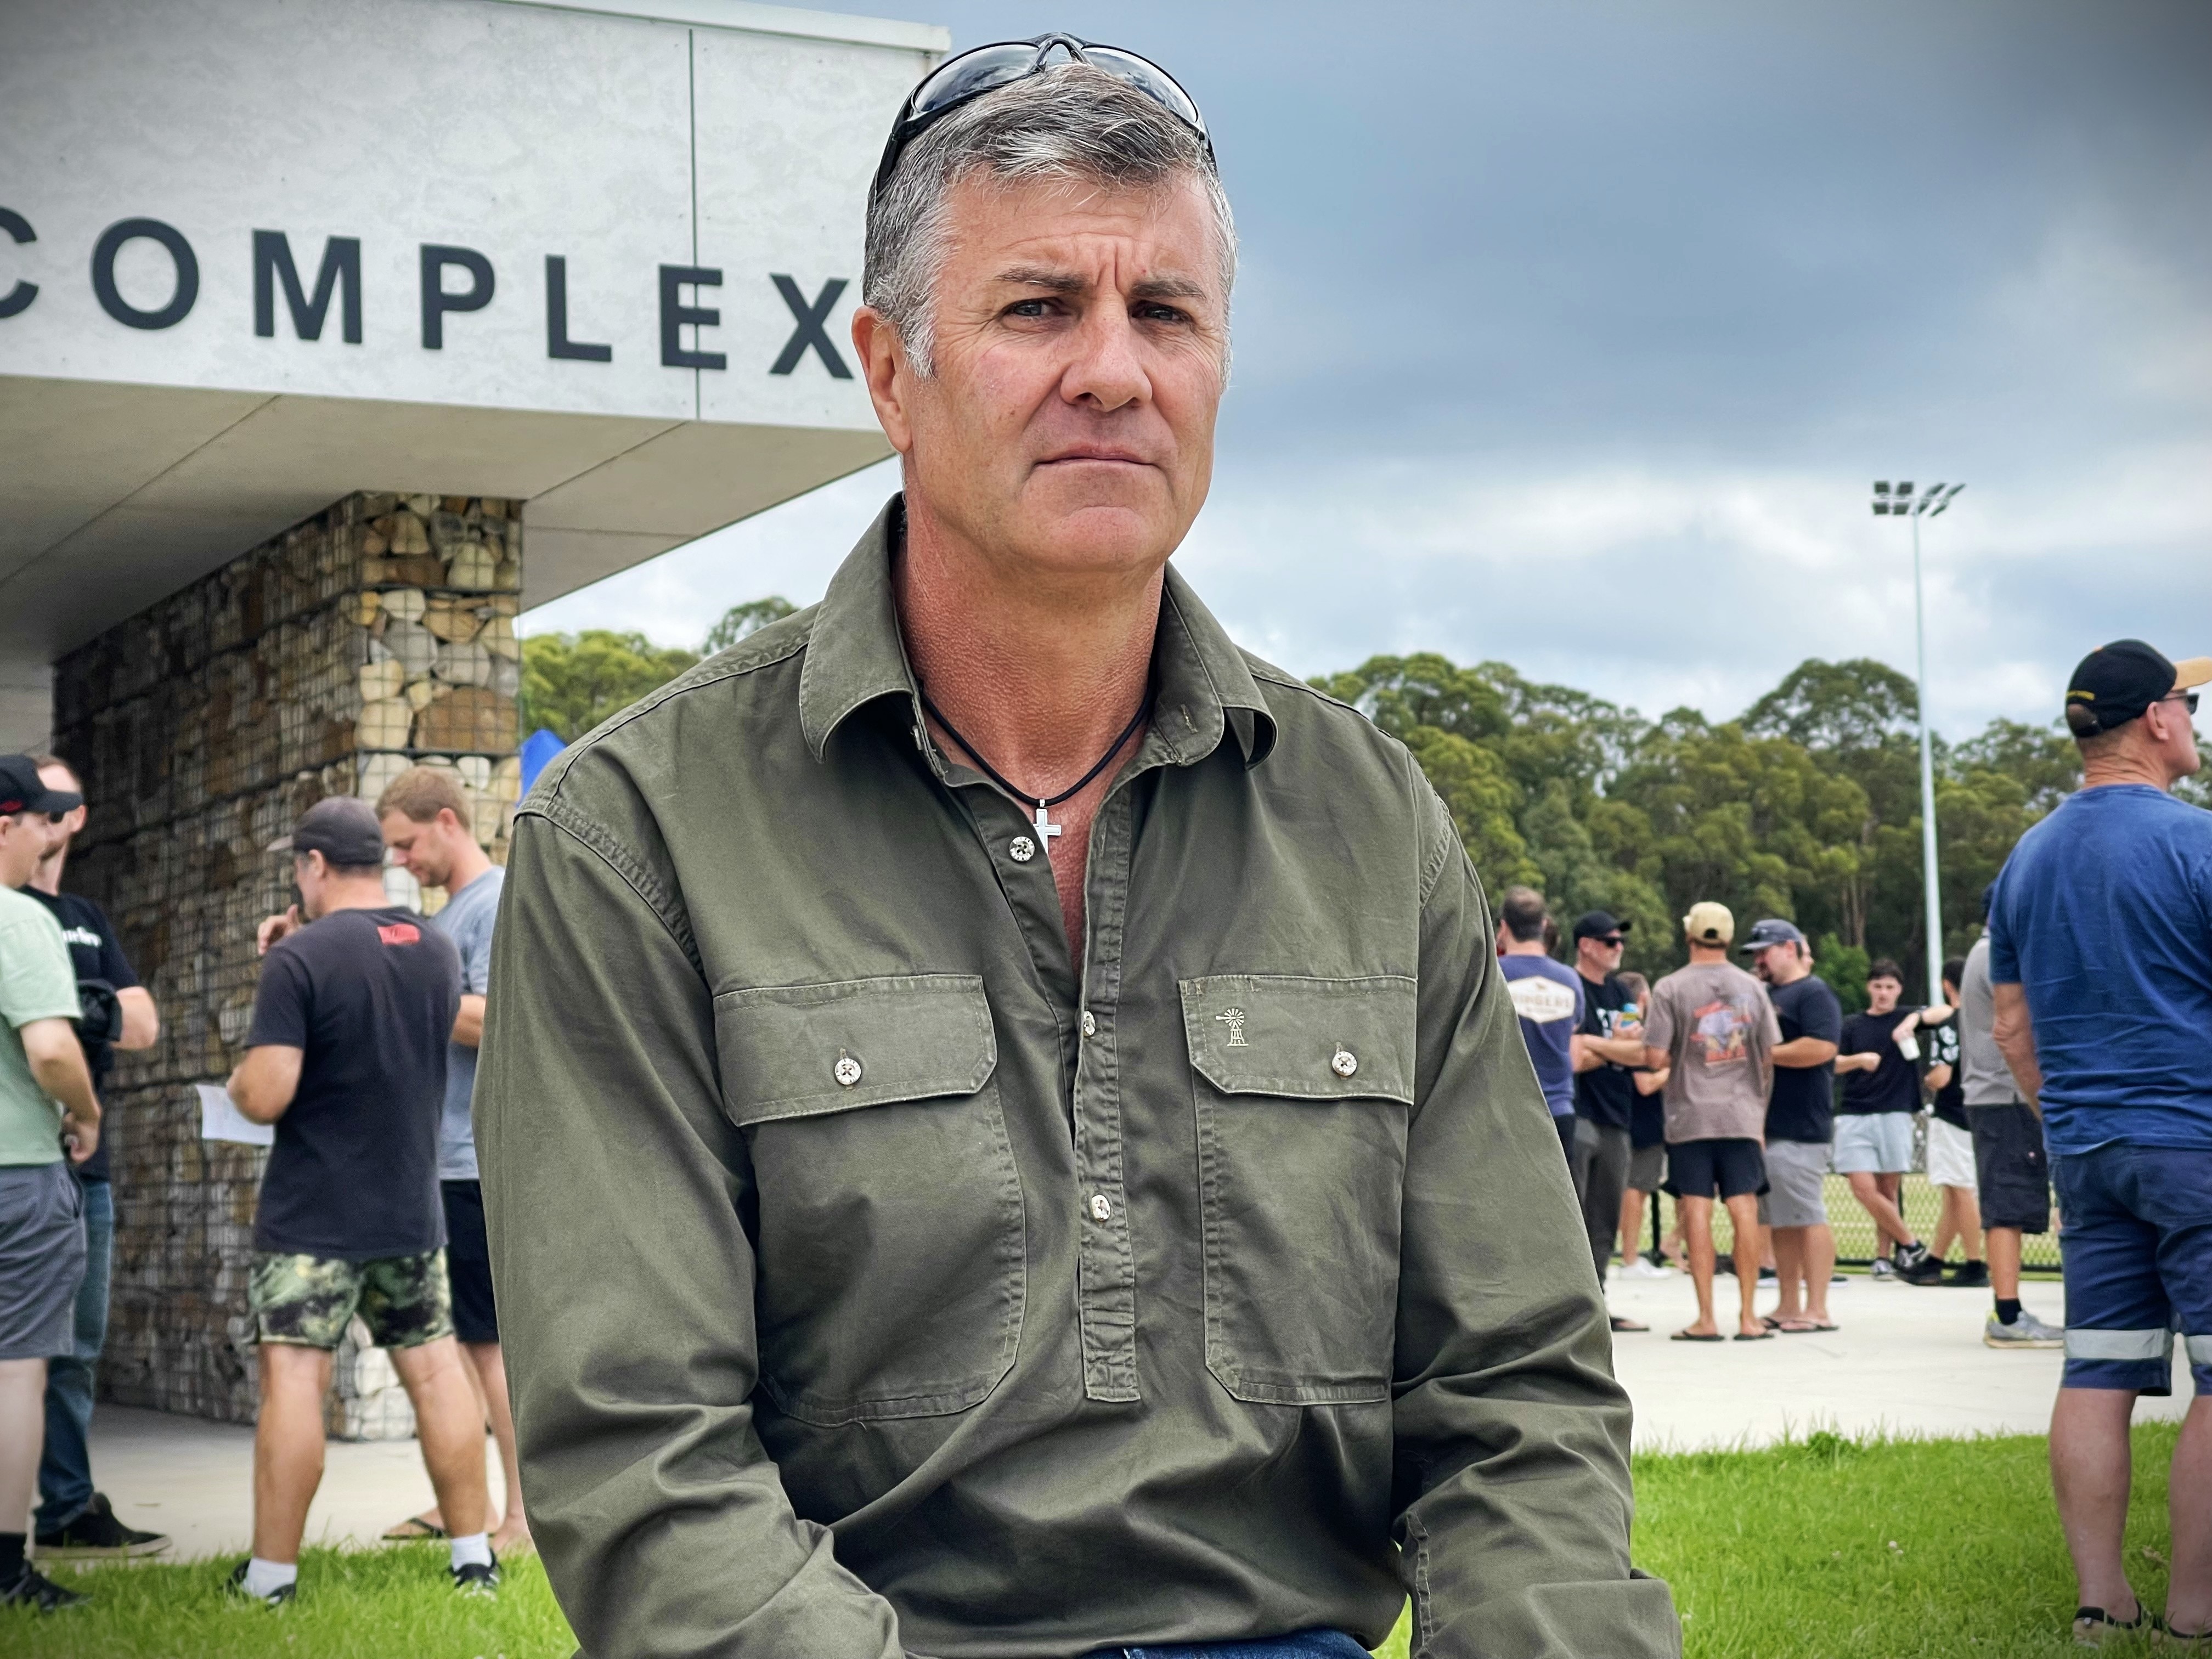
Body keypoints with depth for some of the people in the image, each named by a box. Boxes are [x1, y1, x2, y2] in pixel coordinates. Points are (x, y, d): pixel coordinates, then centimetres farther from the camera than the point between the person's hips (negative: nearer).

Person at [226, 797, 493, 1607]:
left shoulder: (300, 959, -15)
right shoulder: (439, 952, 5)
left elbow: (267, 1096, -20)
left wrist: (237, 1083, 3)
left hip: (312, 1214, -6)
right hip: (412, 1209, 6)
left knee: (293, 1376, -3)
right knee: (434, 1366, 10)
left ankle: (271, 1575, 1)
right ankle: (474, 1556, 14)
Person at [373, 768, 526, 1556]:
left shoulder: (498, 903, -12)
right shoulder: (448, 912, 18)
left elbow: (491, 1020, -22)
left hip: (482, 1160, -10)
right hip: (444, 1157, 10)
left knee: (489, 1341, -6)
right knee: (449, 1339, 13)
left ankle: (523, 1519, -2)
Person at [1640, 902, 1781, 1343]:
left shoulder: (1671, 988, -6)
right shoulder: (1752, 987, 4)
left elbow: (1655, 1057, -11)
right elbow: (1770, 1056, 5)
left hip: (1691, 1115, -2)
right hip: (1742, 1114, 2)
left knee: (1698, 1212, 0)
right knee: (1744, 1211, 4)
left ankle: (1706, 1318, 0)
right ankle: (1749, 1317, 5)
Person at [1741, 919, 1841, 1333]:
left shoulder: (1813, 993, -7)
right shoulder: (1765, 995, 21)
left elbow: (1822, 1047, -21)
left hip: (1800, 1126, -9)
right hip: (1764, 1124, 9)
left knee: (1808, 1216, -9)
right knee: (1779, 1220, 10)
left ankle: (1816, 1310, -8)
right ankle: (1789, 1306, 15)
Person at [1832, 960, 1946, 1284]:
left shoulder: (1905, 1017, 10)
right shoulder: (1853, 1026, 12)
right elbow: (1834, 1064, 3)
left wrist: (1915, 1019, -21)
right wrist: (1859, 1059, -16)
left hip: (1895, 1114, -1)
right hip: (1854, 1115, 1)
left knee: (1888, 1190, -1)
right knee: (1863, 1188, -10)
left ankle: (1884, 1257, 9)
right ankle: (1912, 1247, 1)